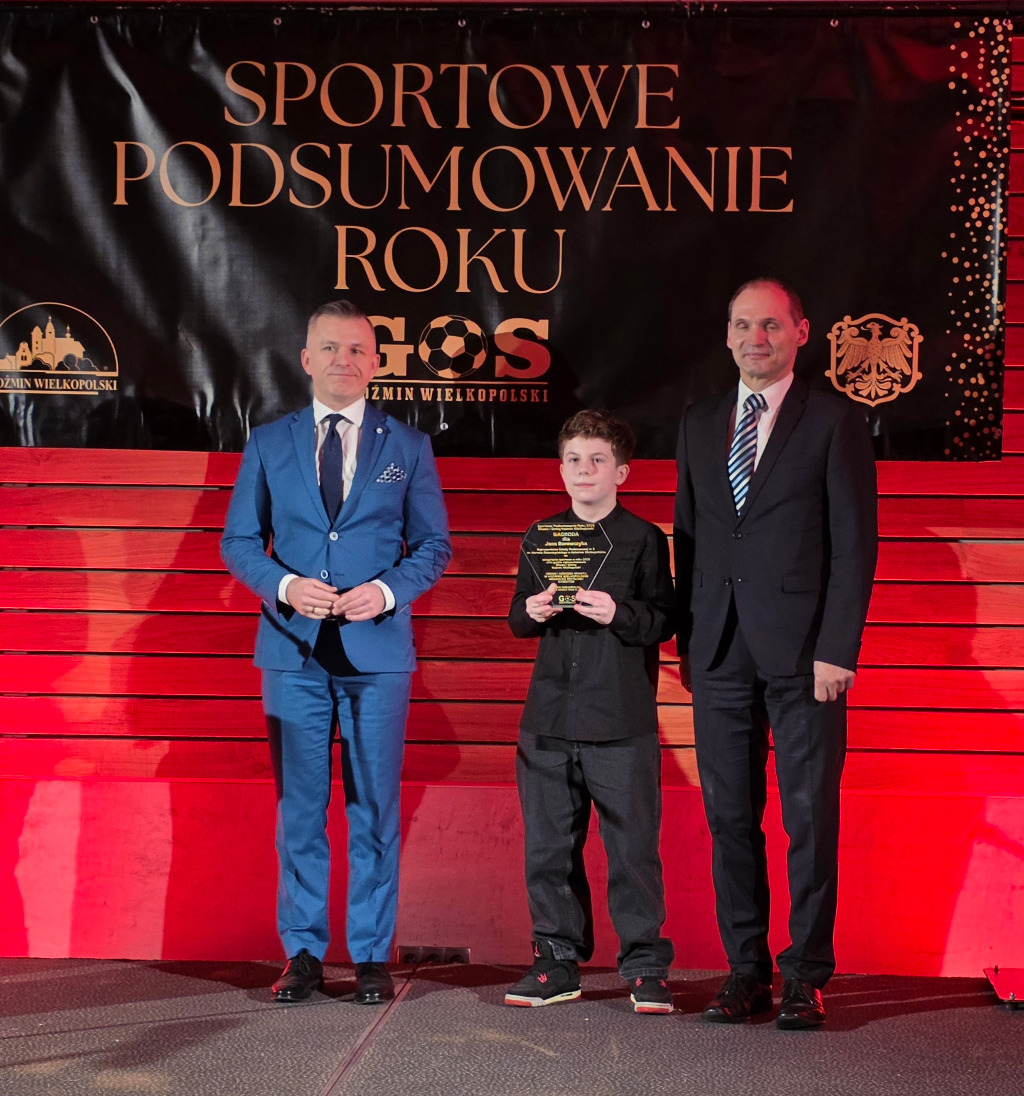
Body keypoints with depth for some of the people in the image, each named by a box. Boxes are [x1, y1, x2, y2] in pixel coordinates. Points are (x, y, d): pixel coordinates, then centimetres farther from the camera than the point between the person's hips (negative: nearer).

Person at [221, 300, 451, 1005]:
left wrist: (388, 590, -11)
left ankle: (372, 956, 9)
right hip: (294, 652, 1)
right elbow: (239, 539, 9)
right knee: (300, 808, 3)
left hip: (378, 651, -1)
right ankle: (303, 953, 12)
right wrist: (285, 585, -10)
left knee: (375, 808, 1)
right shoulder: (269, 443, 10)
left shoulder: (408, 446, 8)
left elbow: (434, 543, 8)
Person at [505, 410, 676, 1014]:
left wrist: (617, 613, -20)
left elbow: (664, 622, -3)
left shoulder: (644, 539, 1)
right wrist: (532, 611, -4)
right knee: (548, 845, 7)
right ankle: (558, 961, 18)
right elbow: (517, 618, 17)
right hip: (549, 716, 4)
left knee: (632, 845, -2)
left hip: (622, 719, -4)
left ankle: (645, 965, 8)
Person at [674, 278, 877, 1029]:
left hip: (802, 653, -4)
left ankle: (806, 978, 9)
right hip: (721, 651, 4)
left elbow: (855, 542, -4)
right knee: (731, 818, 6)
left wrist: (837, 649, -11)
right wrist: (686, 639, 9)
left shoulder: (835, 422, 1)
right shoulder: (700, 424, 15)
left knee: (811, 819, 0)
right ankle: (746, 973, 15)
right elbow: (688, 536, 16)